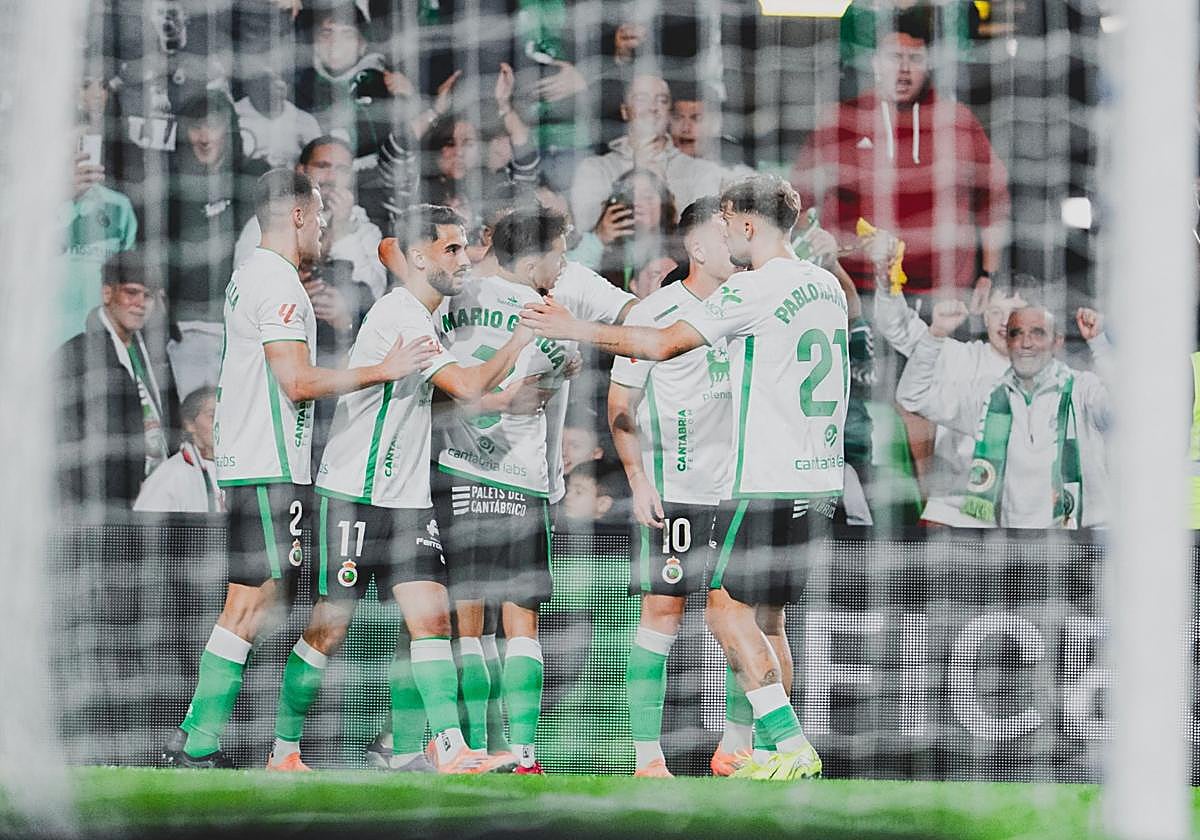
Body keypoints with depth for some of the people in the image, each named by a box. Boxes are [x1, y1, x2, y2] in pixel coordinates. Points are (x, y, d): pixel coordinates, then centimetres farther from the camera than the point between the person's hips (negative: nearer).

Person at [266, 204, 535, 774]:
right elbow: (469, 387, -23)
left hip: (407, 500, 8)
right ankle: (283, 750, 11)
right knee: (330, 626, -1)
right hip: (355, 496, -8)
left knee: (431, 615, -7)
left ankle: (450, 749, -17)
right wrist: (518, 343, -11)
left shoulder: (418, 313, 13)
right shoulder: (401, 316, -16)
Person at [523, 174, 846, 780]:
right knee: (762, 617, 14)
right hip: (818, 479, 9)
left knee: (727, 610, -6)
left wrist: (574, 329, -4)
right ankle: (776, 752, 13)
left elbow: (660, 344, -14)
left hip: (766, 481, -9)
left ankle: (792, 747, -14)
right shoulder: (826, 285, 13)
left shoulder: (753, 289, -13)